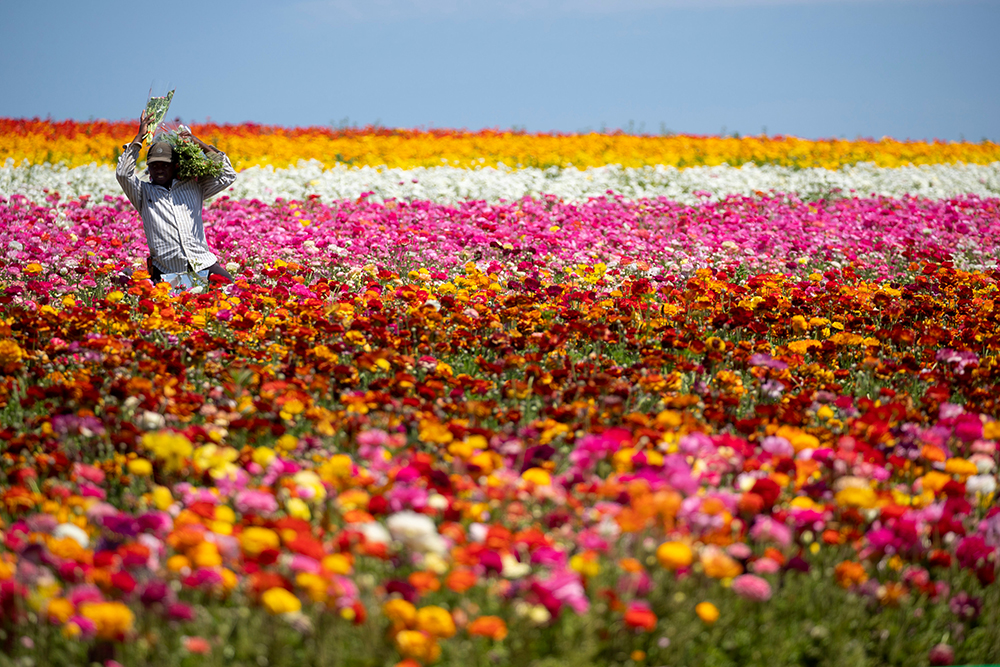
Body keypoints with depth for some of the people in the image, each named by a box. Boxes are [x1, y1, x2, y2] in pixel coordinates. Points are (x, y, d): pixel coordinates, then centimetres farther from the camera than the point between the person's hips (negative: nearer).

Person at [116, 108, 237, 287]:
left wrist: (201, 145, 12)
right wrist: (139, 137, 5)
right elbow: (123, 173, 0)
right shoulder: (144, 192, 15)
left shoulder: (194, 188, 18)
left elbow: (228, 175, 16)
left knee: (228, 285, -23)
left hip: (204, 265, 1)